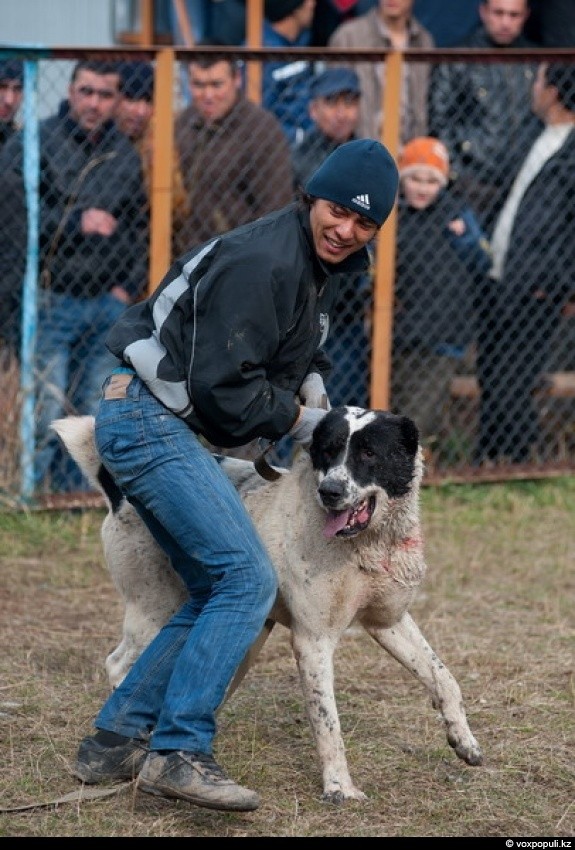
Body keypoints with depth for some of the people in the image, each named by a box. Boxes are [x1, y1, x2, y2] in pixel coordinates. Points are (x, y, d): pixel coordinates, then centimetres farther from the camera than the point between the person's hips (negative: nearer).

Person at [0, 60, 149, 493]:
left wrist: (128, 286, 9)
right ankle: (40, 494, -2)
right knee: (46, 412, -10)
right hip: (50, 299, -5)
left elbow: (140, 226, 20)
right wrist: (77, 223, -15)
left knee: (98, 413, 7)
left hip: (109, 304, 5)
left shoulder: (126, 155, 13)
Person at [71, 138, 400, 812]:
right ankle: (178, 752, -17)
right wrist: (295, 418, -7)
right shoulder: (263, 261, -20)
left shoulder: (319, 265, 12)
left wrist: (311, 381, 8)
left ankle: (115, 742, 14)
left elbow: (299, 345, 30)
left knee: (216, 593, 11)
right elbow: (222, 387, -21)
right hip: (149, 421, -11)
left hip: (161, 427, 11)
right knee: (248, 582, -15)